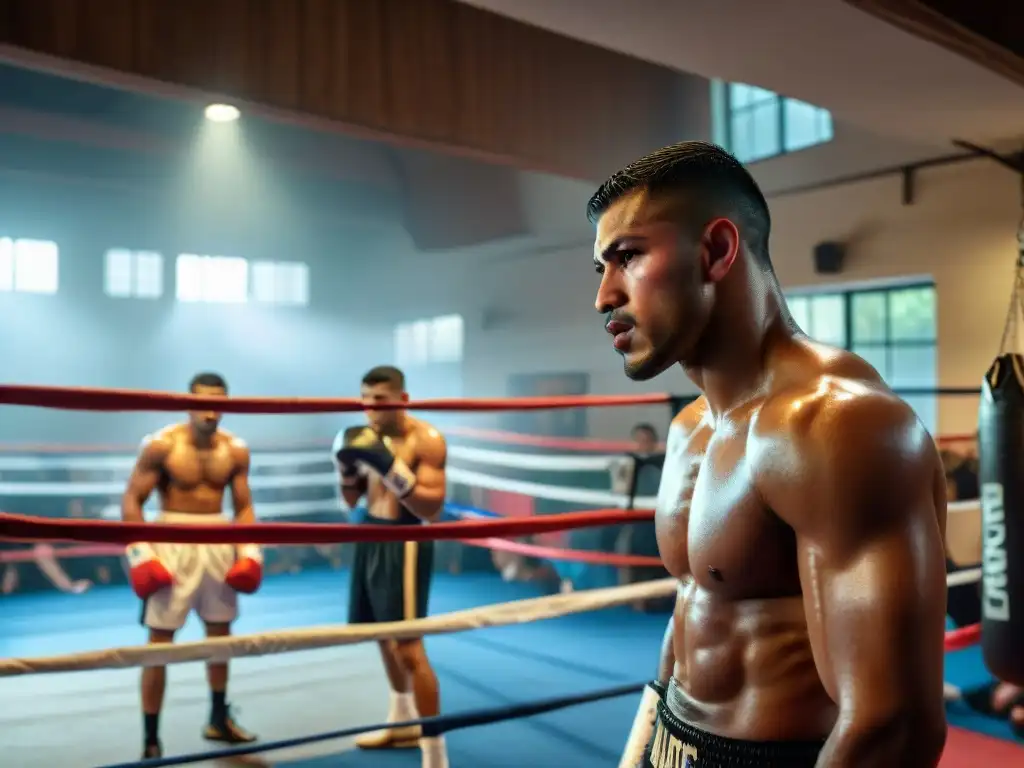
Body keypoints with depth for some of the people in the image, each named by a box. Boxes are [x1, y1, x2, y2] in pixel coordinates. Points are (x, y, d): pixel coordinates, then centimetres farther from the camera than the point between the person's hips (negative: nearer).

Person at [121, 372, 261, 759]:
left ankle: (219, 719, 35)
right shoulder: (160, 445, -12)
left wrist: (249, 551, -2)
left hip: (218, 543, 5)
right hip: (172, 543, -4)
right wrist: (140, 553, -14)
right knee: (159, 642, -1)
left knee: (220, 632, 16)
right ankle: (150, 739, 11)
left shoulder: (235, 450, 0)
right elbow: (131, 500, -7)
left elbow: (244, 506, 8)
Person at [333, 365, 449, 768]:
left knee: (409, 646, -10)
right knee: (384, 636, 21)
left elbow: (432, 508, -22)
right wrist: (346, 463, -8)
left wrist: (390, 465, -30)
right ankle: (402, 723, 43)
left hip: (404, 544, -8)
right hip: (370, 539, 8)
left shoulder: (426, 440, -16)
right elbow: (352, 499, 11)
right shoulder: (369, 435, 4)